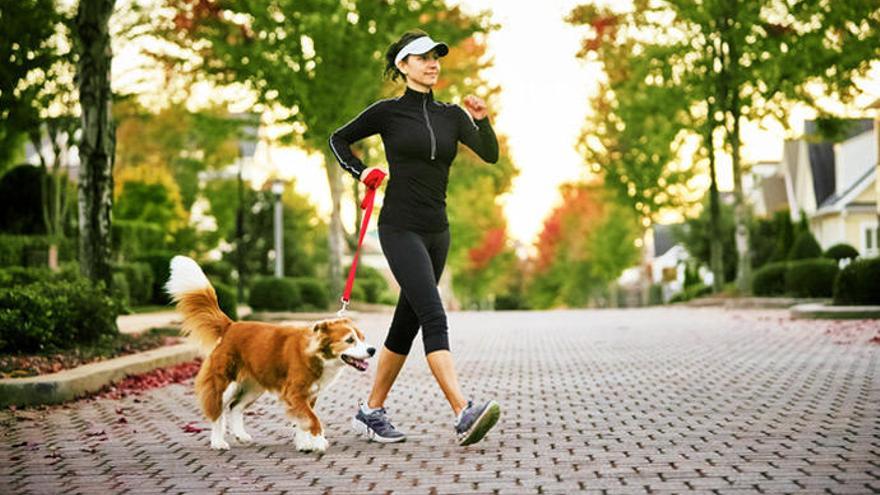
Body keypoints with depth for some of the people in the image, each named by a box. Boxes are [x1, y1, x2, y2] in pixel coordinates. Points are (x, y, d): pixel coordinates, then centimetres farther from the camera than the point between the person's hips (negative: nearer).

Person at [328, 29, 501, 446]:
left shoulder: (451, 115, 11)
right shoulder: (388, 112, 0)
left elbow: (490, 155, -1)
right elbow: (338, 139, 13)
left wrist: (482, 120, -18)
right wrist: (361, 172, -2)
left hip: (436, 230, 6)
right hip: (400, 228, -6)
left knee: (407, 324, 9)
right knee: (434, 318, -19)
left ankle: (371, 412, 20)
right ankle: (463, 414, -28)